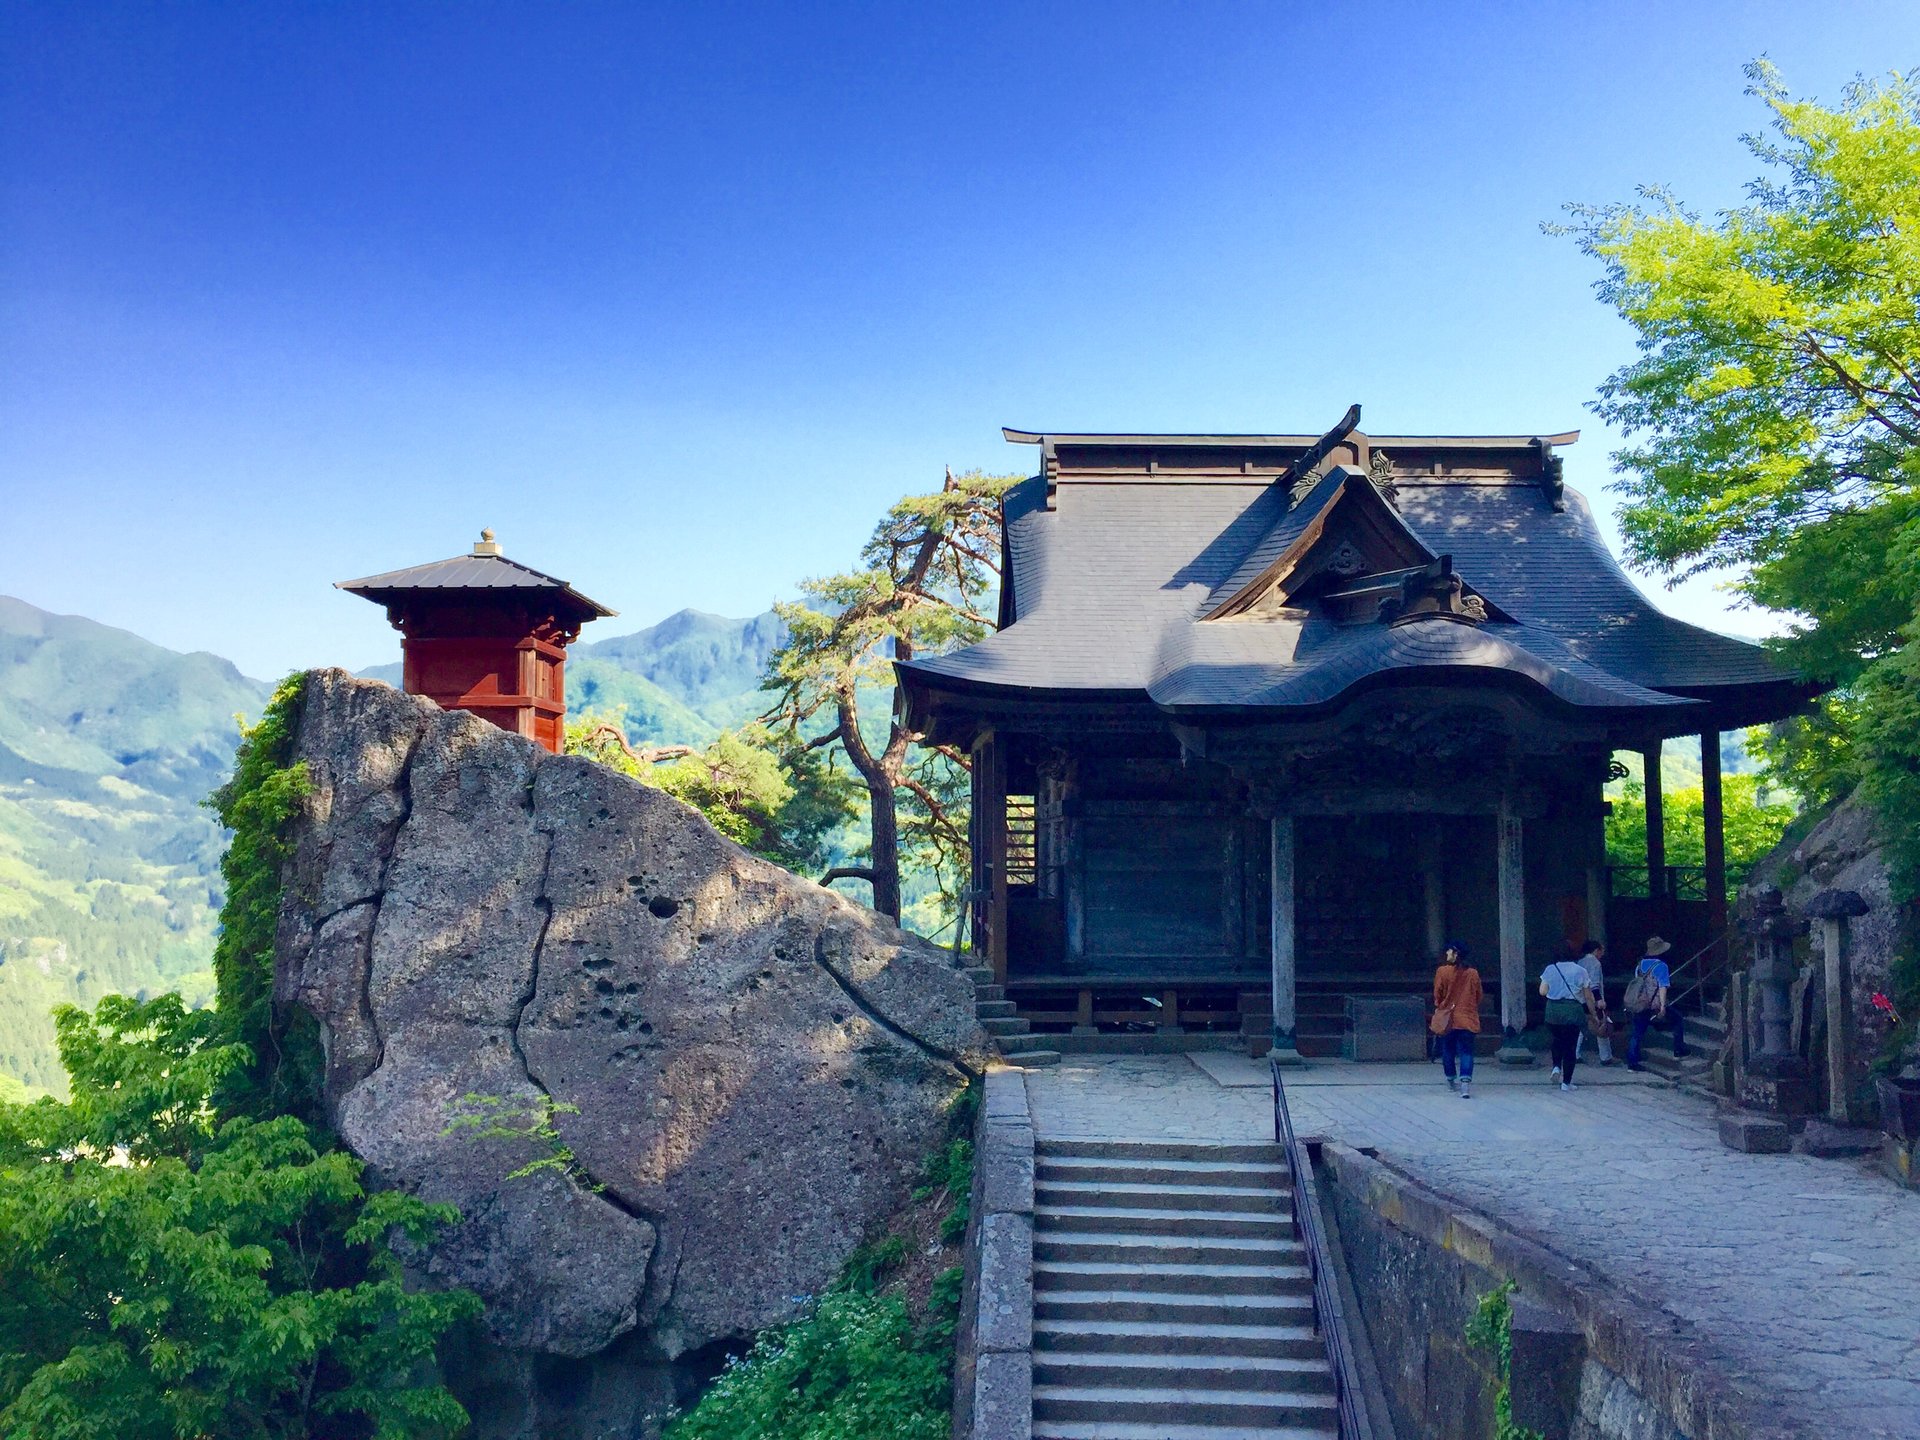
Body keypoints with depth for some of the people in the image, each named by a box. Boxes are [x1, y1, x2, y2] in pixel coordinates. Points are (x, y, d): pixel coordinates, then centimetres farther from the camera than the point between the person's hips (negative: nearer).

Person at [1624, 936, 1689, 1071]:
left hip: (1638, 1006, 6)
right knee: (1678, 1020, 14)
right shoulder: (1660, 966, -9)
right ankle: (1679, 1051, 16)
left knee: (1637, 1033, 10)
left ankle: (1632, 1062, 7)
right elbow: (1663, 987, -15)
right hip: (1653, 1007, -6)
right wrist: (1662, 1006, -19)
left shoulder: (1640, 965, 11)